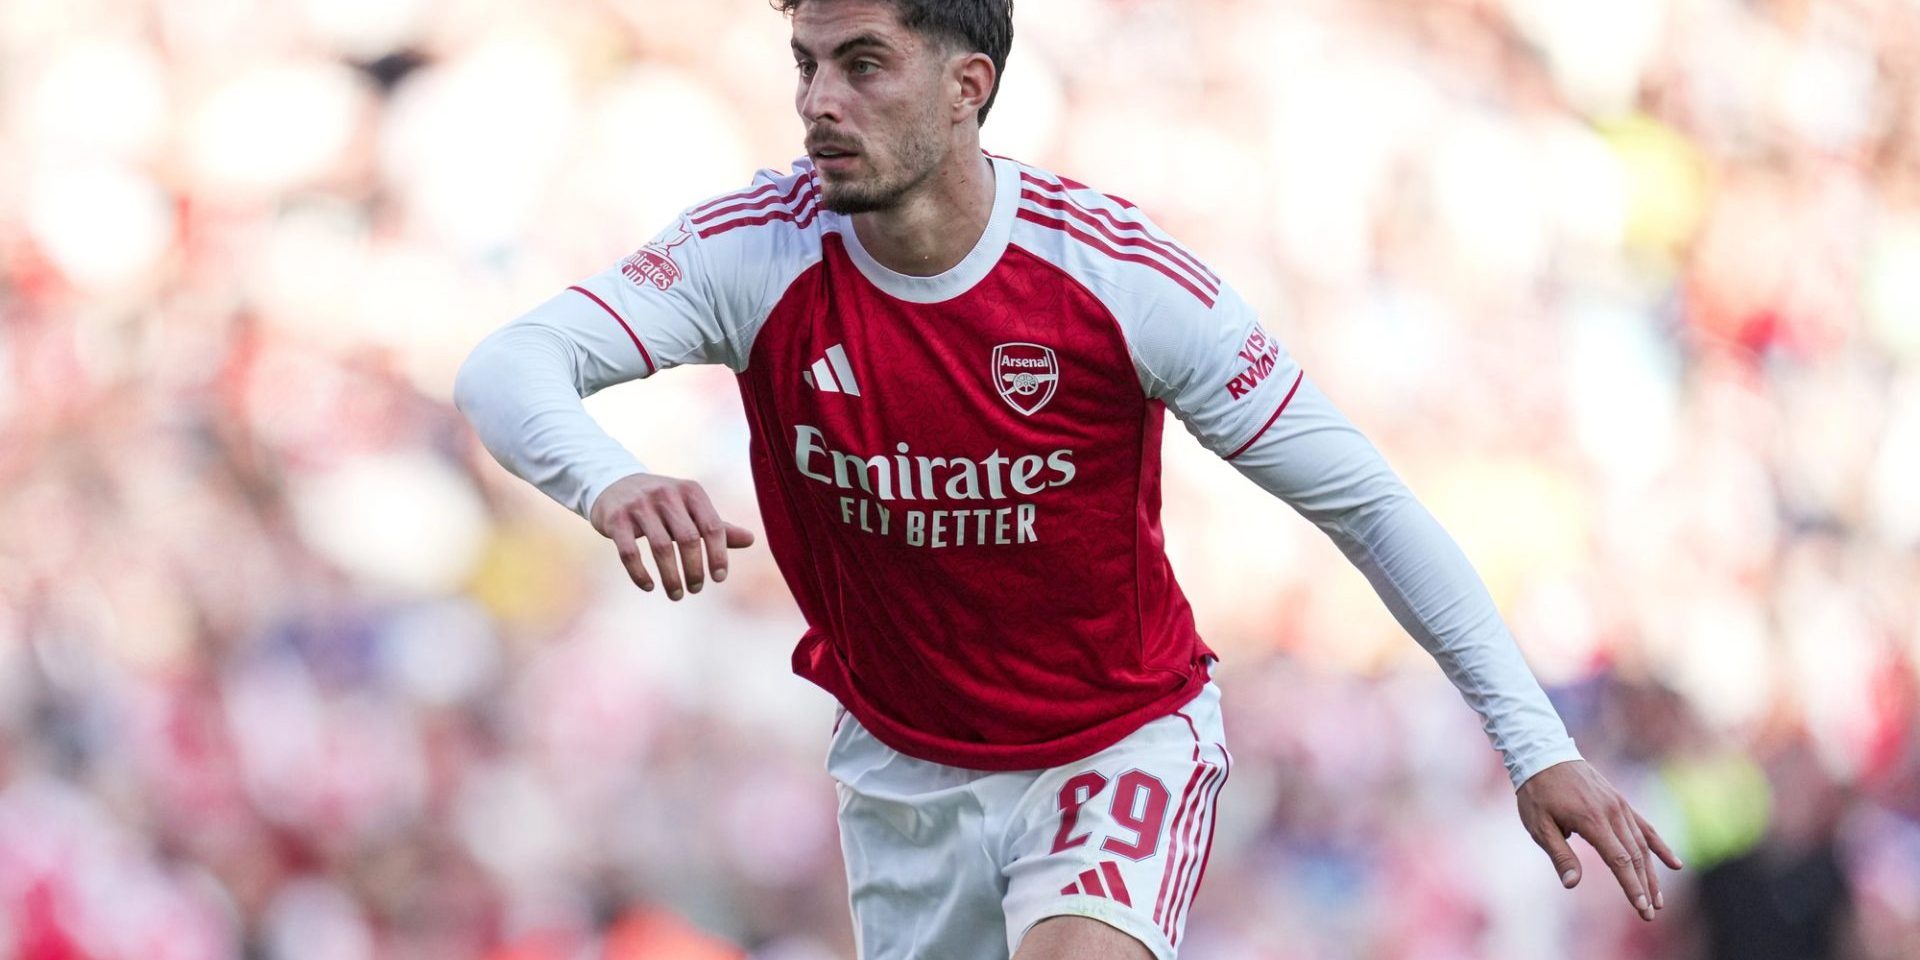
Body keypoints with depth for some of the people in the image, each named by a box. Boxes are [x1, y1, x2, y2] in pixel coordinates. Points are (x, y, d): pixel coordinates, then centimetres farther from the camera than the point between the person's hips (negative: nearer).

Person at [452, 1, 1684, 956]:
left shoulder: (1120, 275, -21)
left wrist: (1536, 744, -18)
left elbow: (1363, 499, -15)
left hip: (1123, 745, -3)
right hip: (904, 770, 3)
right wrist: (610, 482, -51)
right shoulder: (760, 254, -17)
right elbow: (507, 370, -27)